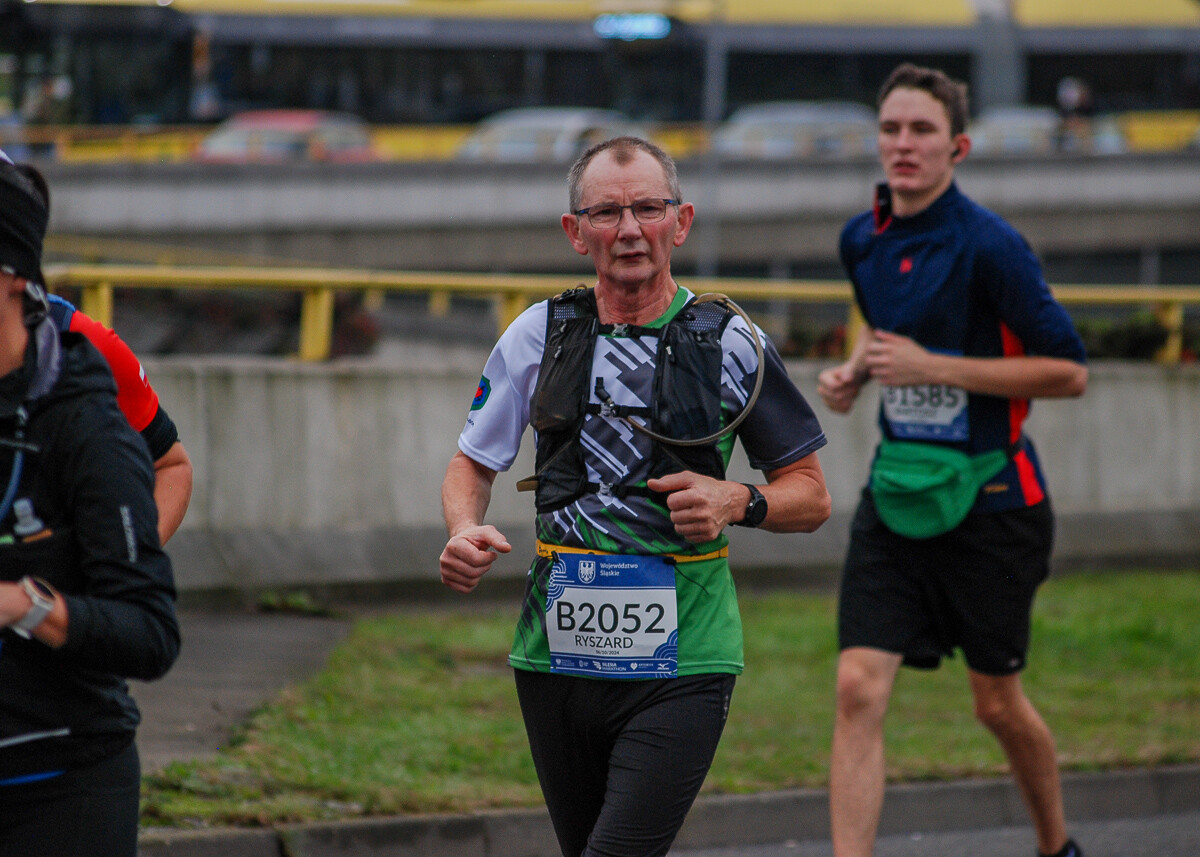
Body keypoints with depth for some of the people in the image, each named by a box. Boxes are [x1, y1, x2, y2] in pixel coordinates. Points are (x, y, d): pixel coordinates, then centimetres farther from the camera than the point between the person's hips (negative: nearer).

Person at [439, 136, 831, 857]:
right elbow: (472, 465, 15)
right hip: (557, 656, 4)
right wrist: (465, 533, -6)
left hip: (682, 665, -3)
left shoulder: (732, 344, 0)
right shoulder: (538, 335, 6)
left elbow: (811, 497, 7)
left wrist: (738, 501, -13)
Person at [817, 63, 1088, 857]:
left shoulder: (988, 245, -16)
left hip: (989, 499, -5)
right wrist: (856, 370, 4)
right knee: (859, 689, -11)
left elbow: (1069, 371, -16)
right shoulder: (862, 240, 5)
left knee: (998, 702, 9)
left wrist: (931, 367, -21)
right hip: (897, 489, 5)